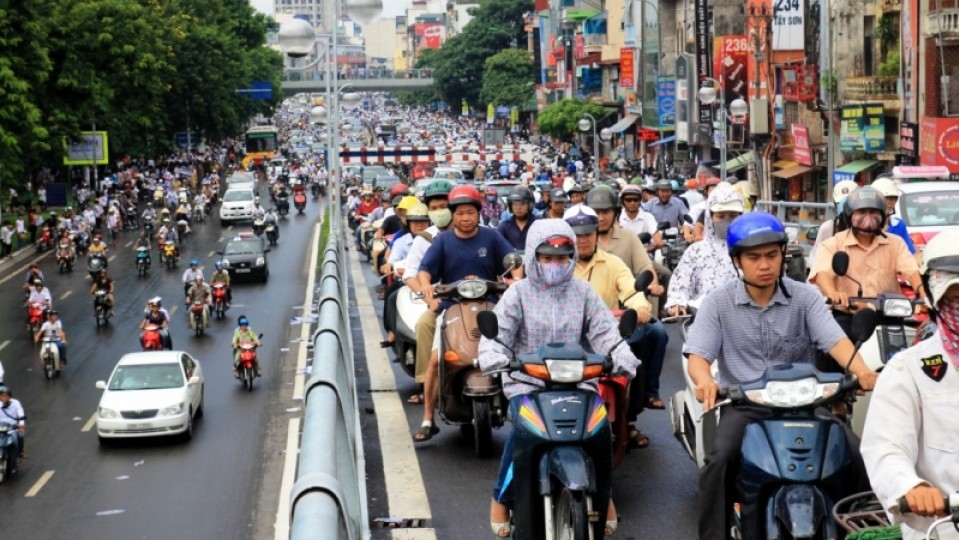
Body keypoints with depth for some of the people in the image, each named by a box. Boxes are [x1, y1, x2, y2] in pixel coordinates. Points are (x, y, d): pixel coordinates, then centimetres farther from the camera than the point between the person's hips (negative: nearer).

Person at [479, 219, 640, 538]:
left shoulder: (584, 293, 11)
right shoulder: (518, 294, 6)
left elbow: (604, 332, 1)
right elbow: (497, 331, -5)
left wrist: (622, 357, -19)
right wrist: (492, 356, -27)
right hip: (526, 382, -1)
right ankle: (502, 498, -5)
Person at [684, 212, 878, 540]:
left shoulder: (804, 297, 3)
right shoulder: (718, 302, 2)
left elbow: (835, 340, -10)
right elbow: (698, 355, -6)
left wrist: (861, 371, -33)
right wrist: (704, 381, -32)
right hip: (742, 404, -1)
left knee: (856, 454, -20)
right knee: (719, 462, -30)